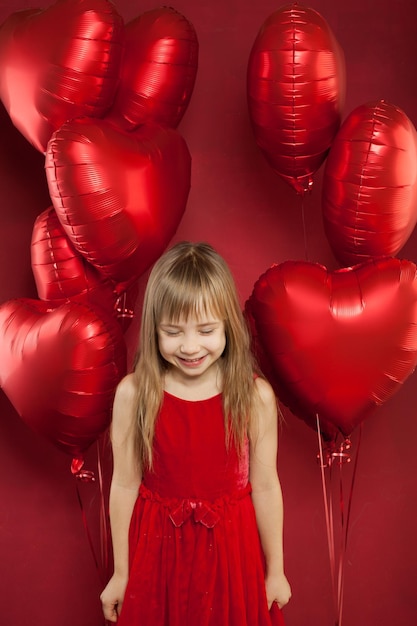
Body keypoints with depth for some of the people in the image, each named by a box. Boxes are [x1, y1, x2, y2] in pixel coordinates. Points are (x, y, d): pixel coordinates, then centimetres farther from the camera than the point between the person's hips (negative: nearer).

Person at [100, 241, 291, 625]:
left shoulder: (256, 396, -16)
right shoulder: (133, 394, -16)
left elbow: (264, 485, -8)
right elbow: (125, 485, -7)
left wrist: (275, 570, 3)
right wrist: (121, 573, 3)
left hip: (229, 549, 0)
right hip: (158, 549, 0)